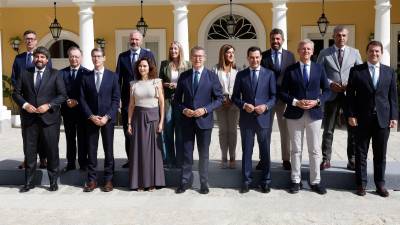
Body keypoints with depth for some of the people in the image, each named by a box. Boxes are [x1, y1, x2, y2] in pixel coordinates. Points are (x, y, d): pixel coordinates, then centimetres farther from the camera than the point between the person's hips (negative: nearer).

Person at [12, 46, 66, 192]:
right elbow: (16, 93, 9)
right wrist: (24, 104, -9)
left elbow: (63, 95, -1)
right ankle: (29, 182, 19)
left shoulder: (55, 74, 4)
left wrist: (49, 105, -14)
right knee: (29, 151, 7)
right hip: (29, 118, 2)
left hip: (49, 118, -2)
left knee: (52, 151, 4)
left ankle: (53, 181, 16)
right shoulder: (25, 74, 10)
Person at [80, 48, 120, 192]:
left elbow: (116, 99, -2)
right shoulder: (86, 77, 7)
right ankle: (92, 180, 11)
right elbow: (82, 99, 3)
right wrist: (91, 116, -9)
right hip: (91, 118, 1)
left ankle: (108, 179, 11)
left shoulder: (112, 76, 3)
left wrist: (107, 116, -11)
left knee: (108, 149, 3)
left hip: (108, 118, -1)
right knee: (91, 150, 4)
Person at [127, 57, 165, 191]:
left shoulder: (156, 82, 1)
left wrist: (161, 121, -6)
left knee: (152, 148, 1)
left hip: (153, 117, -2)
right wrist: (129, 123, 4)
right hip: (138, 117, 2)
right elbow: (131, 105, 9)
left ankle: (152, 182, 12)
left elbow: (162, 102, -1)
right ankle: (140, 182, 13)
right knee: (138, 149, 4)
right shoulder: (134, 84, 7)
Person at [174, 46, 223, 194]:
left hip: (204, 120, -1)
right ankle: (185, 181, 20)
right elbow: (177, 99, 8)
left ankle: (204, 183, 21)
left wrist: (205, 110, -15)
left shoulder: (212, 76, -1)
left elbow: (219, 98, -2)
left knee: (204, 154, 9)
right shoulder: (184, 76, 5)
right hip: (187, 120, 1)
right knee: (187, 153, 8)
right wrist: (183, 110, -10)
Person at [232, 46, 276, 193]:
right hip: (246, 118, 1)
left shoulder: (269, 74, 4)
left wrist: (266, 106, -15)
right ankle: (246, 181, 18)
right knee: (247, 151, 8)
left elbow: (274, 96, 2)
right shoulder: (241, 75, 6)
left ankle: (265, 181, 20)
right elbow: (235, 97, 6)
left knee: (265, 151, 7)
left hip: (263, 117, 0)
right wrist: (243, 105, -12)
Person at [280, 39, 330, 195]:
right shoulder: (290, 70, 3)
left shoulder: (319, 69, 6)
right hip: (295, 114, -1)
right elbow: (283, 92, 1)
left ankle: (315, 182, 16)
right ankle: (296, 181, 17)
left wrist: (317, 101, -9)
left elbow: (326, 90, 8)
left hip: (314, 114, 1)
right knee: (296, 150, 7)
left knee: (315, 150, 5)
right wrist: (295, 102, -14)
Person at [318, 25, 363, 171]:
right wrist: (330, 84, -14)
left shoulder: (355, 53, 8)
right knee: (328, 130, 6)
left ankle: (352, 160, 15)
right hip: (331, 95, -1)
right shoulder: (324, 53, 4)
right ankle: (325, 160, 15)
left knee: (353, 129, 4)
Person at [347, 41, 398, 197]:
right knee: (361, 153, 6)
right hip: (362, 119, -1)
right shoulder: (356, 71, 1)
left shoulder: (390, 72, 8)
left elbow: (393, 96, 8)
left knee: (380, 154, 8)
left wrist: (394, 117, 1)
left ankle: (380, 184, 19)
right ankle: (361, 183, 16)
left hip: (383, 119, 2)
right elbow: (350, 94, -1)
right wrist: (351, 115, -7)